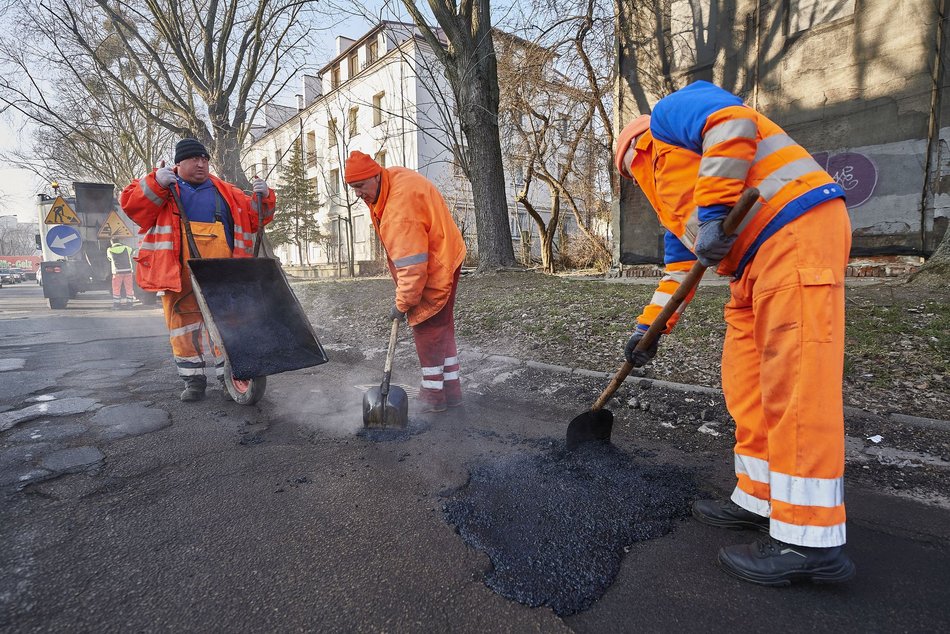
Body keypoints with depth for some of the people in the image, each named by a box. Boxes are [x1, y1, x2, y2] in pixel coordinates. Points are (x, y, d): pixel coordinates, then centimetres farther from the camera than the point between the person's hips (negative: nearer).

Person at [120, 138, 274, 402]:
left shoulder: (225, 192, 17)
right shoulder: (160, 187, 13)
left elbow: (254, 217, 16)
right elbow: (131, 204, -2)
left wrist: (262, 198, -2)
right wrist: (156, 184, -16)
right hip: (179, 273, -1)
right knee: (184, 325, 3)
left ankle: (229, 375, 13)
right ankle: (193, 379, 14)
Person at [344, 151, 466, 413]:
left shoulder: (400, 209, -30)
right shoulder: (394, 176, 1)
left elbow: (413, 266, -30)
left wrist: (402, 304, -19)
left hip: (436, 267, -10)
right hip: (442, 259, 10)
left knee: (427, 329, -2)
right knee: (443, 327, 13)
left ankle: (433, 394, 11)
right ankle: (451, 391, 23)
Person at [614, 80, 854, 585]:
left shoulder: (668, 116, 7)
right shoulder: (671, 199, 31)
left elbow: (732, 122, -14)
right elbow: (679, 265, 29)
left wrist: (713, 212, -19)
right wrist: (647, 327, 24)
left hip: (796, 232, -10)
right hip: (757, 261, 10)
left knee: (793, 383, -12)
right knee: (747, 384, 8)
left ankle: (811, 541, -6)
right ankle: (760, 501, 17)